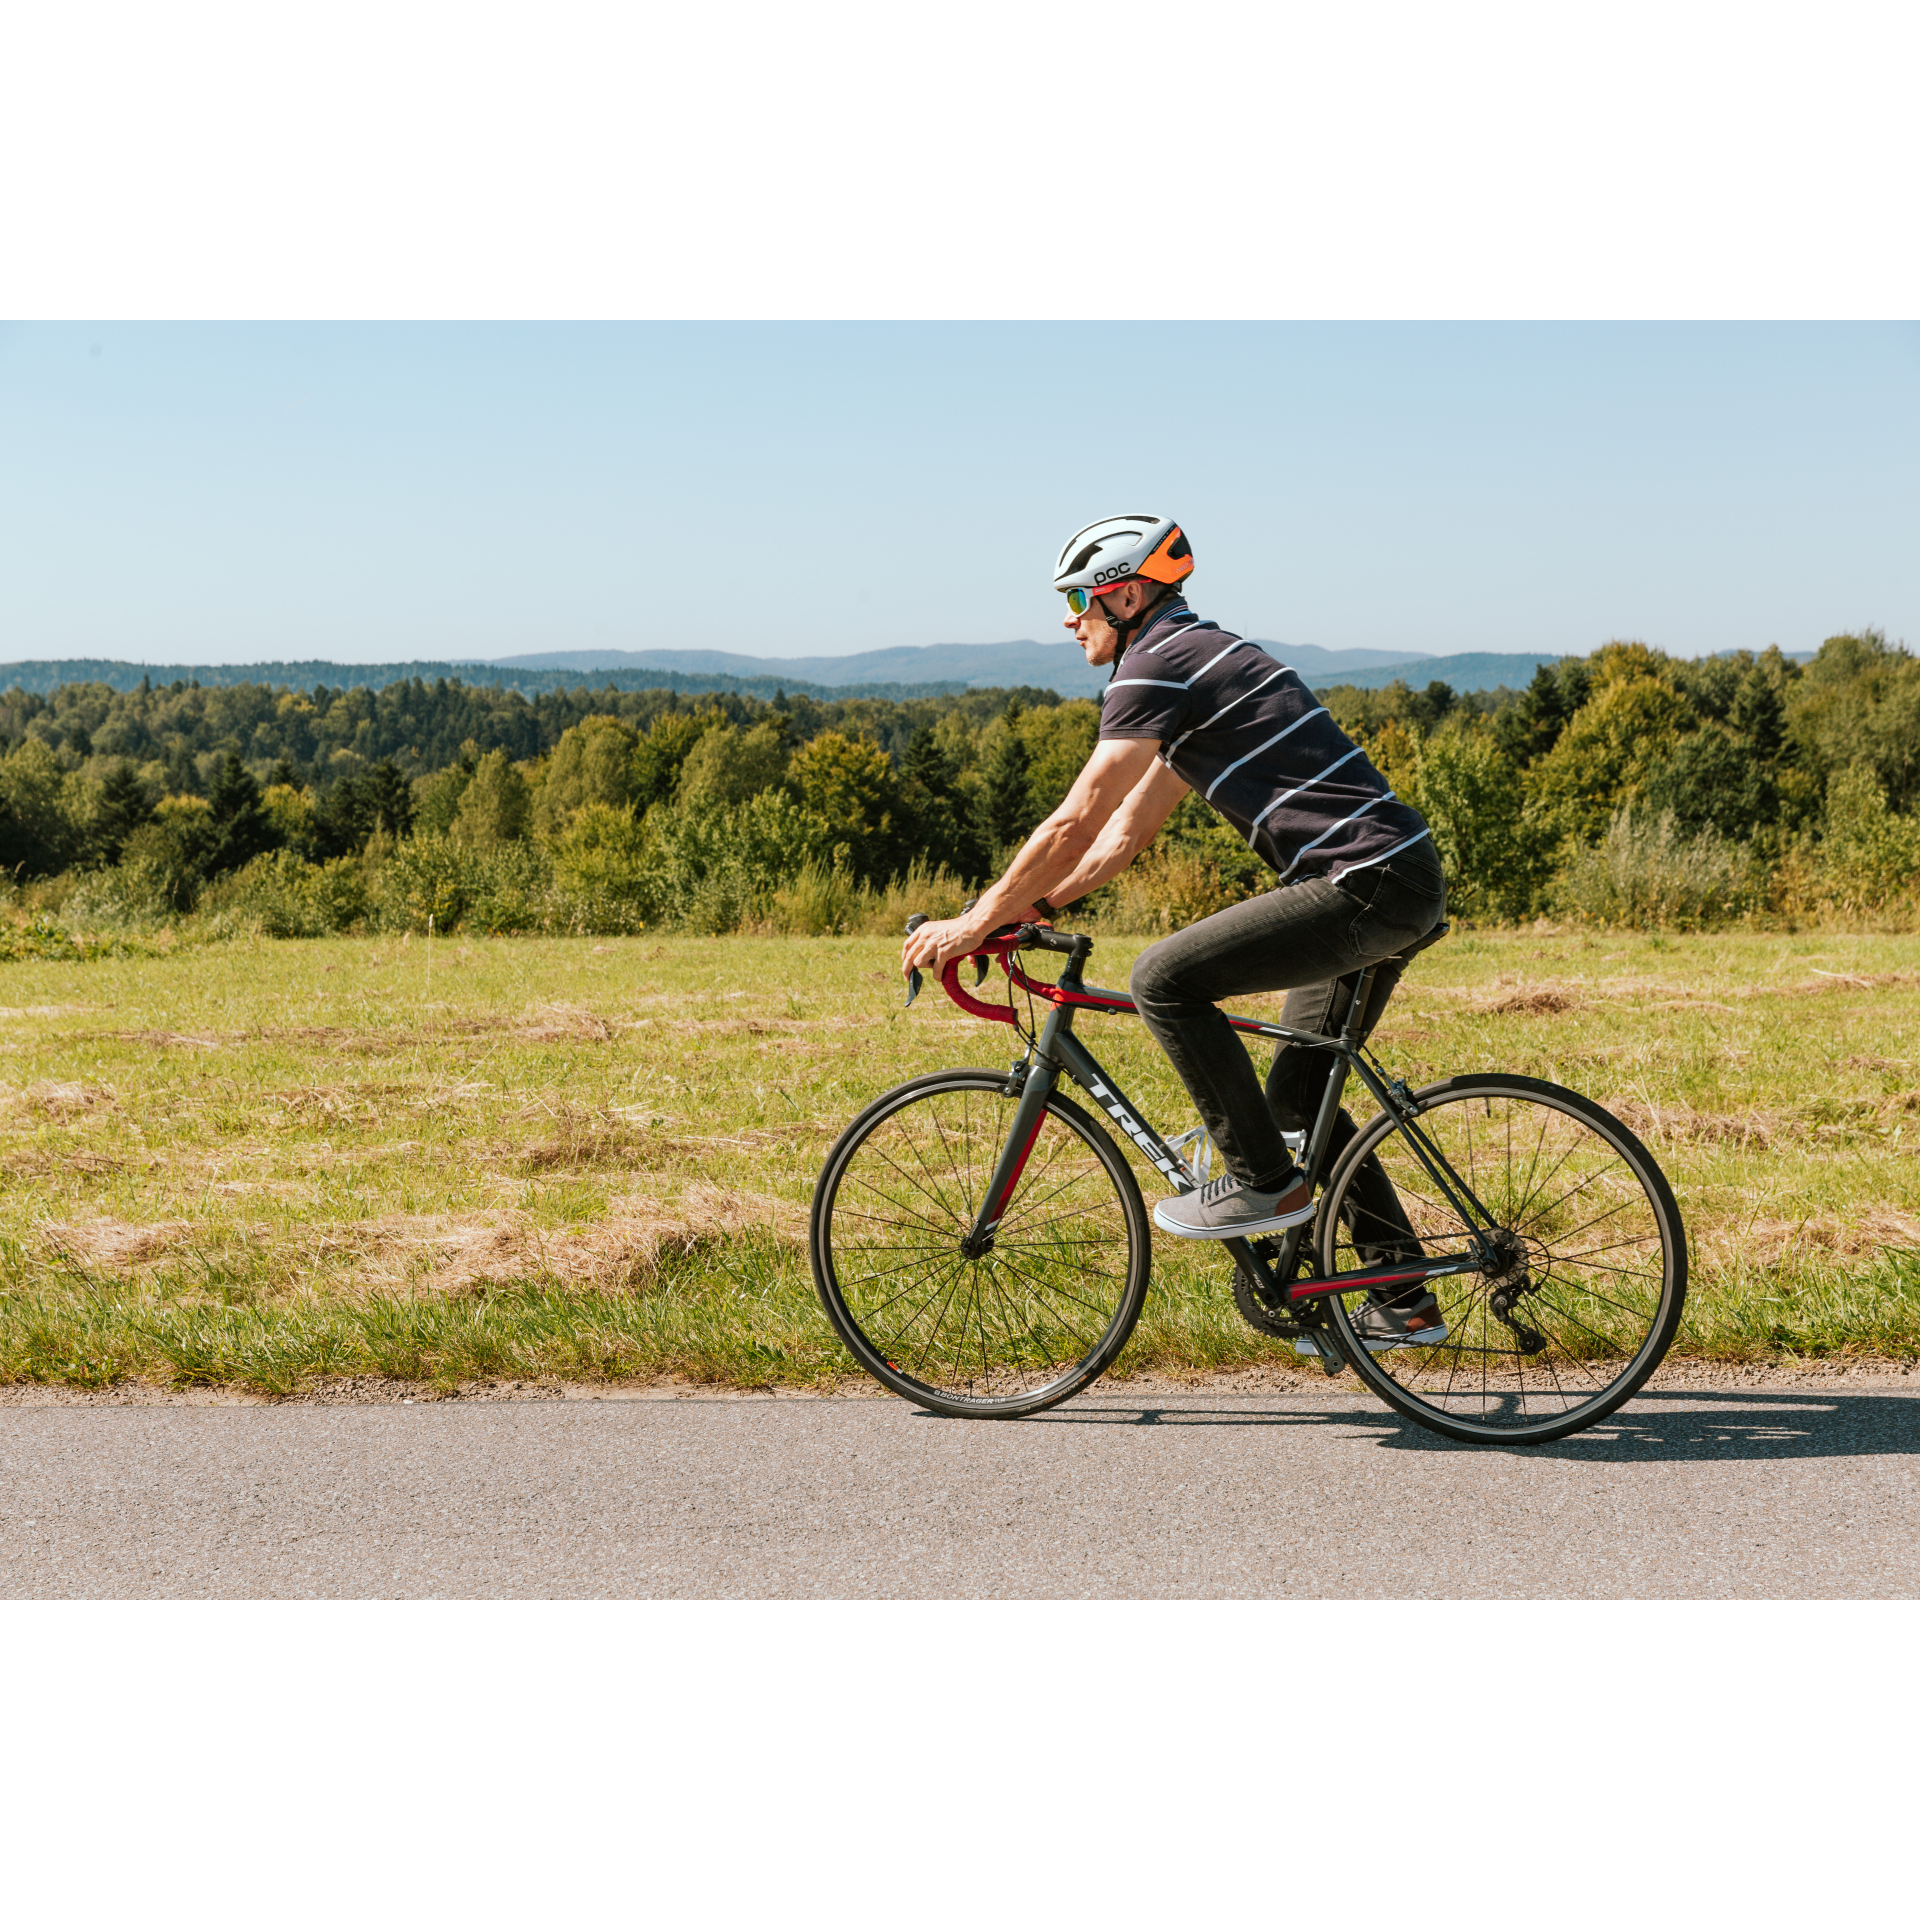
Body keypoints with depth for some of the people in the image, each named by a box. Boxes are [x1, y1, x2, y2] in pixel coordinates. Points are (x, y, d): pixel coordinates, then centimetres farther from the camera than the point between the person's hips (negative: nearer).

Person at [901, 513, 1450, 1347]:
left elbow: (1075, 823, -13)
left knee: (1165, 979, -16)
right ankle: (1403, 1301, 21)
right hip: (1399, 878, 10)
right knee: (1297, 1092, 16)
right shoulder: (1197, 658, 22)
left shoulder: (1158, 667, -10)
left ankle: (1264, 1182, -4)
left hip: (1367, 882, -10)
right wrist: (1021, 905, 19)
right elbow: (1125, 832, 24)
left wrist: (974, 924, -6)